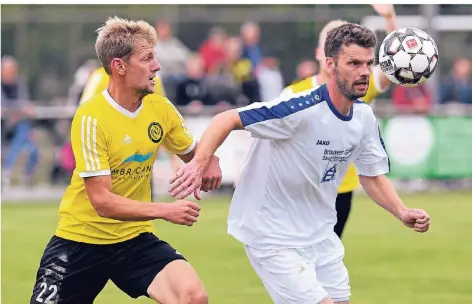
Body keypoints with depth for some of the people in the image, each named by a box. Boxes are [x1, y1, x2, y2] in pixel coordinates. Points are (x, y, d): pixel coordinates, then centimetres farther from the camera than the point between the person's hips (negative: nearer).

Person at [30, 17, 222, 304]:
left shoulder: (160, 108, -2)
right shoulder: (91, 117, -19)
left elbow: (194, 153, 17)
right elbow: (102, 201, -23)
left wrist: (210, 161, -7)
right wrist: (165, 210, -30)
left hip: (135, 239, 4)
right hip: (81, 240, -3)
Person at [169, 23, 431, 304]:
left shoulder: (365, 117, -1)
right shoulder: (300, 109, -24)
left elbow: (372, 176, 12)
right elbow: (227, 120, -23)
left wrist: (402, 212, -5)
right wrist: (199, 163, -38)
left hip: (321, 236, 8)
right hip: (274, 237, -8)